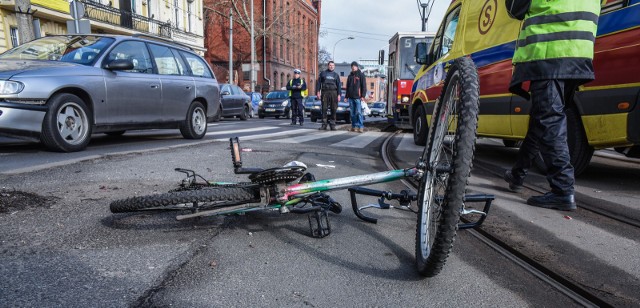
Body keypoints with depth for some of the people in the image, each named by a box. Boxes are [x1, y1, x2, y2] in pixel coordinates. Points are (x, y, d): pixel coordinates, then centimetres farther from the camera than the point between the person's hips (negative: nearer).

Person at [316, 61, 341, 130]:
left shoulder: (336, 75, 14)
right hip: (324, 92, -1)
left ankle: (332, 124, 3)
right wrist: (318, 92, -3)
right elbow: (318, 82, 8)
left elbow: (339, 85, 10)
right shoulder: (323, 73, 11)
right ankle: (324, 124, 3)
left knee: (333, 109, -2)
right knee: (324, 108, -2)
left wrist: (339, 94, 0)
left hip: (333, 93, 1)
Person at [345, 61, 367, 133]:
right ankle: (354, 126, 11)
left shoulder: (361, 75, 3)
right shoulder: (350, 76, 18)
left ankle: (361, 127, -10)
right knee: (352, 113, 6)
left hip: (358, 97, -5)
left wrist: (363, 96, -11)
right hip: (351, 97, 5)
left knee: (358, 112, -11)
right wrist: (346, 96, 16)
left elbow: (364, 86, -3)